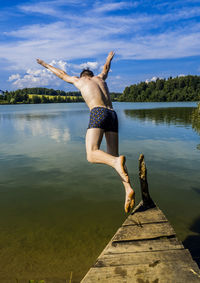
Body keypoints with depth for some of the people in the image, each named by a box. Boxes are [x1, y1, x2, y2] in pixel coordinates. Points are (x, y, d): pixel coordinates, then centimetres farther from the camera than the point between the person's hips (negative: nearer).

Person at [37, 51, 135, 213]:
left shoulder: (79, 80, 25)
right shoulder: (100, 78, 33)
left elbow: (62, 74, 42)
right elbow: (106, 69, 56)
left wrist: (46, 65, 60)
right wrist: (109, 59, 80)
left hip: (98, 113, -5)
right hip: (112, 115, 5)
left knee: (92, 154, -17)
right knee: (112, 156, 4)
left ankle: (117, 162, -48)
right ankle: (128, 189, -15)